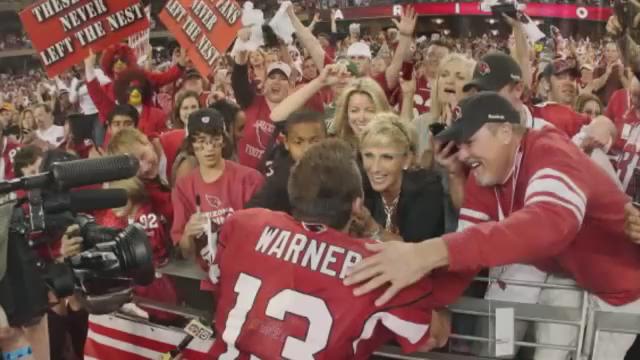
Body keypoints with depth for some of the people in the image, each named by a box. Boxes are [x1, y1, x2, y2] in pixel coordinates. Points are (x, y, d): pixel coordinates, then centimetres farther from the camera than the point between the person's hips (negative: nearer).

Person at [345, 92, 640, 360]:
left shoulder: (552, 154, -32)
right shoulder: (483, 176, -10)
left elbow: (549, 225, -52)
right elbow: (469, 239, -9)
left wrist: (430, 252, -60)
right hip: (559, 276, 6)